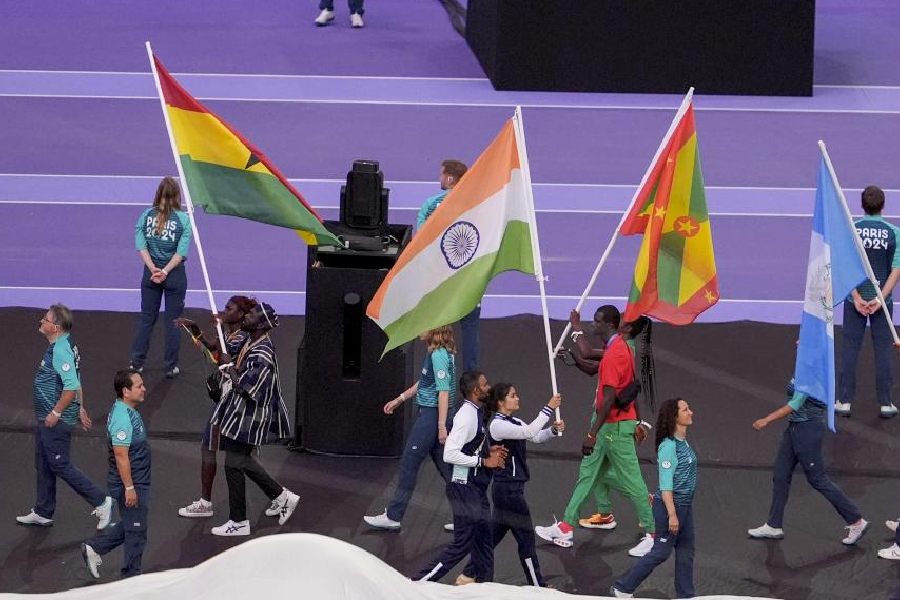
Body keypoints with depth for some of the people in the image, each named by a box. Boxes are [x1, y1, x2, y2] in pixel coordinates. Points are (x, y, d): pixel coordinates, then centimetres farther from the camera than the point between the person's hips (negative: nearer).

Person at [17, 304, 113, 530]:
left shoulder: (61, 351, -24)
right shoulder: (64, 345, 9)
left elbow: (71, 386, -30)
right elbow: (76, 382, 18)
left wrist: (56, 413, -24)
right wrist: (80, 409, 24)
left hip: (56, 421, -10)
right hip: (46, 420, 10)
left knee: (60, 465, -1)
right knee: (43, 466, 17)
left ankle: (100, 501, 6)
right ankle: (43, 513, 26)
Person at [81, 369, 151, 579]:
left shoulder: (128, 411, 8)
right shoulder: (122, 418, -25)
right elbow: (121, 455, -27)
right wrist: (129, 487, -25)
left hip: (137, 481, 10)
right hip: (130, 483, -10)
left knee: (130, 526, 21)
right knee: (136, 531, 3)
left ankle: (94, 548, 29)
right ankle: (131, 577, 15)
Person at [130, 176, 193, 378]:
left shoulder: (146, 215, -4)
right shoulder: (183, 219, -10)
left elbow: (141, 245, -8)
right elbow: (182, 251, -14)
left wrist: (154, 269, -10)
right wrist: (165, 271, -13)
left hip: (151, 272, 2)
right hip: (175, 275, -2)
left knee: (146, 318, 14)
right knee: (173, 320, 8)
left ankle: (137, 362, 16)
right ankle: (171, 367, 12)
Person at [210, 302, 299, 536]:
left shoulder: (262, 355, -27)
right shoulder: (252, 342, 3)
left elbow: (245, 388, -28)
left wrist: (229, 366, -18)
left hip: (249, 418, -10)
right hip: (240, 414, 10)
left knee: (234, 465, 0)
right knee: (245, 462, 22)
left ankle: (238, 522, 11)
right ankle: (280, 496, 36)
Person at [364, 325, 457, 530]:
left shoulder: (439, 355, -18)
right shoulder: (435, 353, 12)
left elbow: (444, 392, -21)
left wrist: (442, 426, -23)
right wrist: (399, 400, 31)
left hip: (431, 415, -10)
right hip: (427, 412, 10)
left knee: (409, 464, -3)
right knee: (445, 466, 12)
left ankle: (393, 517, 2)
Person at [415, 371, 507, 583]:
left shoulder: (476, 413, 11)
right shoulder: (466, 416, -19)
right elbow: (450, 454, -26)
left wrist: (488, 452, 6)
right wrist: (484, 461, -20)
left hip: (476, 488, 10)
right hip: (465, 488, -10)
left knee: (483, 540, 15)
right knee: (462, 544, -7)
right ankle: (417, 584, -4)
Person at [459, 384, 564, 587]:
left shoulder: (514, 423, 12)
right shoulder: (497, 425, -17)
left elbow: (537, 437, 10)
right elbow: (529, 432, -27)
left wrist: (554, 429, -9)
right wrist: (548, 409, -24)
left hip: (510, 488, 10)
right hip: (508, 488, -10)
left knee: (494, 533, 15)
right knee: (526, 536, -1)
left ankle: (467, 575, 21)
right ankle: (537, 585, 7)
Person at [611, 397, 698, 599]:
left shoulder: (683, 443, 7)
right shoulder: (668, 447, -21)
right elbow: (665, 484, -23)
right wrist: (672, 514, -24)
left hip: (685, 505, 9)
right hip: (670, 506, -9)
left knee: (686, 552, 13)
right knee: (661, 552, 0)